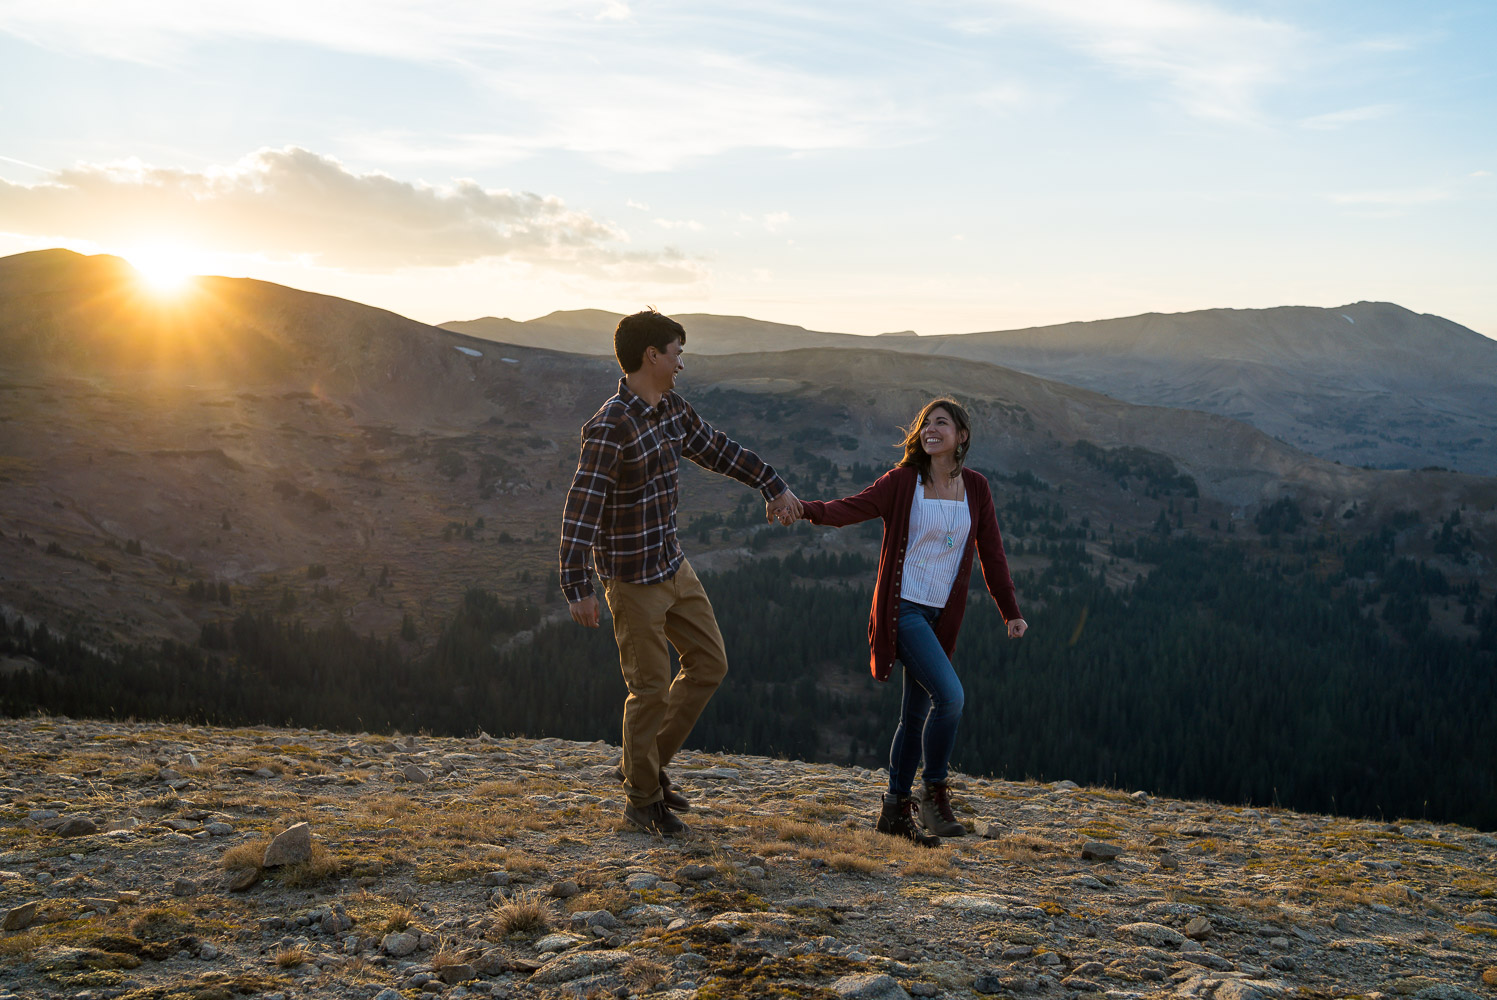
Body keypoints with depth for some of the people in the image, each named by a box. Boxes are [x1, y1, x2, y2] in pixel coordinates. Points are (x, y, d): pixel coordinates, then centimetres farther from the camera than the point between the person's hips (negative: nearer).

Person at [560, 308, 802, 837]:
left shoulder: (672, 408, 4)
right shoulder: (609, 428, -23)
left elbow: (718, 449, 20)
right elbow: (580, 510, -26)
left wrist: (774, 485, 19)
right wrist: (578, 589, -31)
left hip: (674, 566, 9)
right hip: (632, 579, -9)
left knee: (709, 663, 14)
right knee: (651, 688, 0)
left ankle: (646, 765, 28)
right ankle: (642, 800, 20)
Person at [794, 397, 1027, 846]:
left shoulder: (975, 488, 6)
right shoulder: (903, 481, -6)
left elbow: (991, 551, 12)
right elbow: (850, 508, -17)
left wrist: (1011, 611, 13)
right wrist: (804, 508, -35)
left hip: (942, 616, 5)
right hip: (904, 609, -5)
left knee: (917, 713, 11)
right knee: (949, 695, -20)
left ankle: (896, 808, 24)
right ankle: (934, 793, -3)